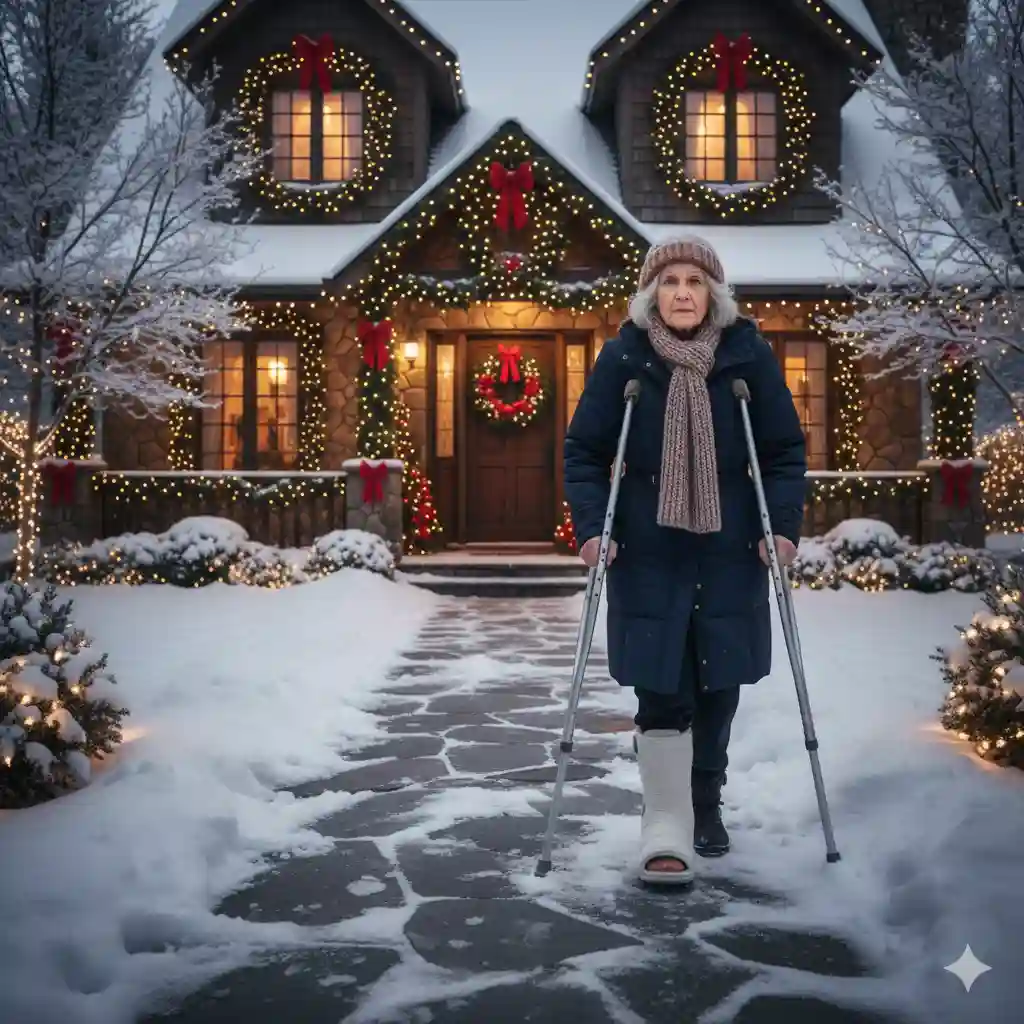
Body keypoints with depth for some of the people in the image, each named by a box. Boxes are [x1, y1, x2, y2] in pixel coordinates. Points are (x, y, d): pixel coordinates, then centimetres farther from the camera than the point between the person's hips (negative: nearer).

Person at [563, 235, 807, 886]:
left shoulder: (749, 354, 0)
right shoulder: (625, 356, -2)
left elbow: (786, 449, 3)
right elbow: (584, 450, -1)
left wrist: (784, 525, -9)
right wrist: (591, 527, -12)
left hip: (729, 551, 2)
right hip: (649, 552, -1)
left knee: (719, 684, 11)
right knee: (661, 689, -6)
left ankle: (706, 806, 31)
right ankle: (667, 834, 0)